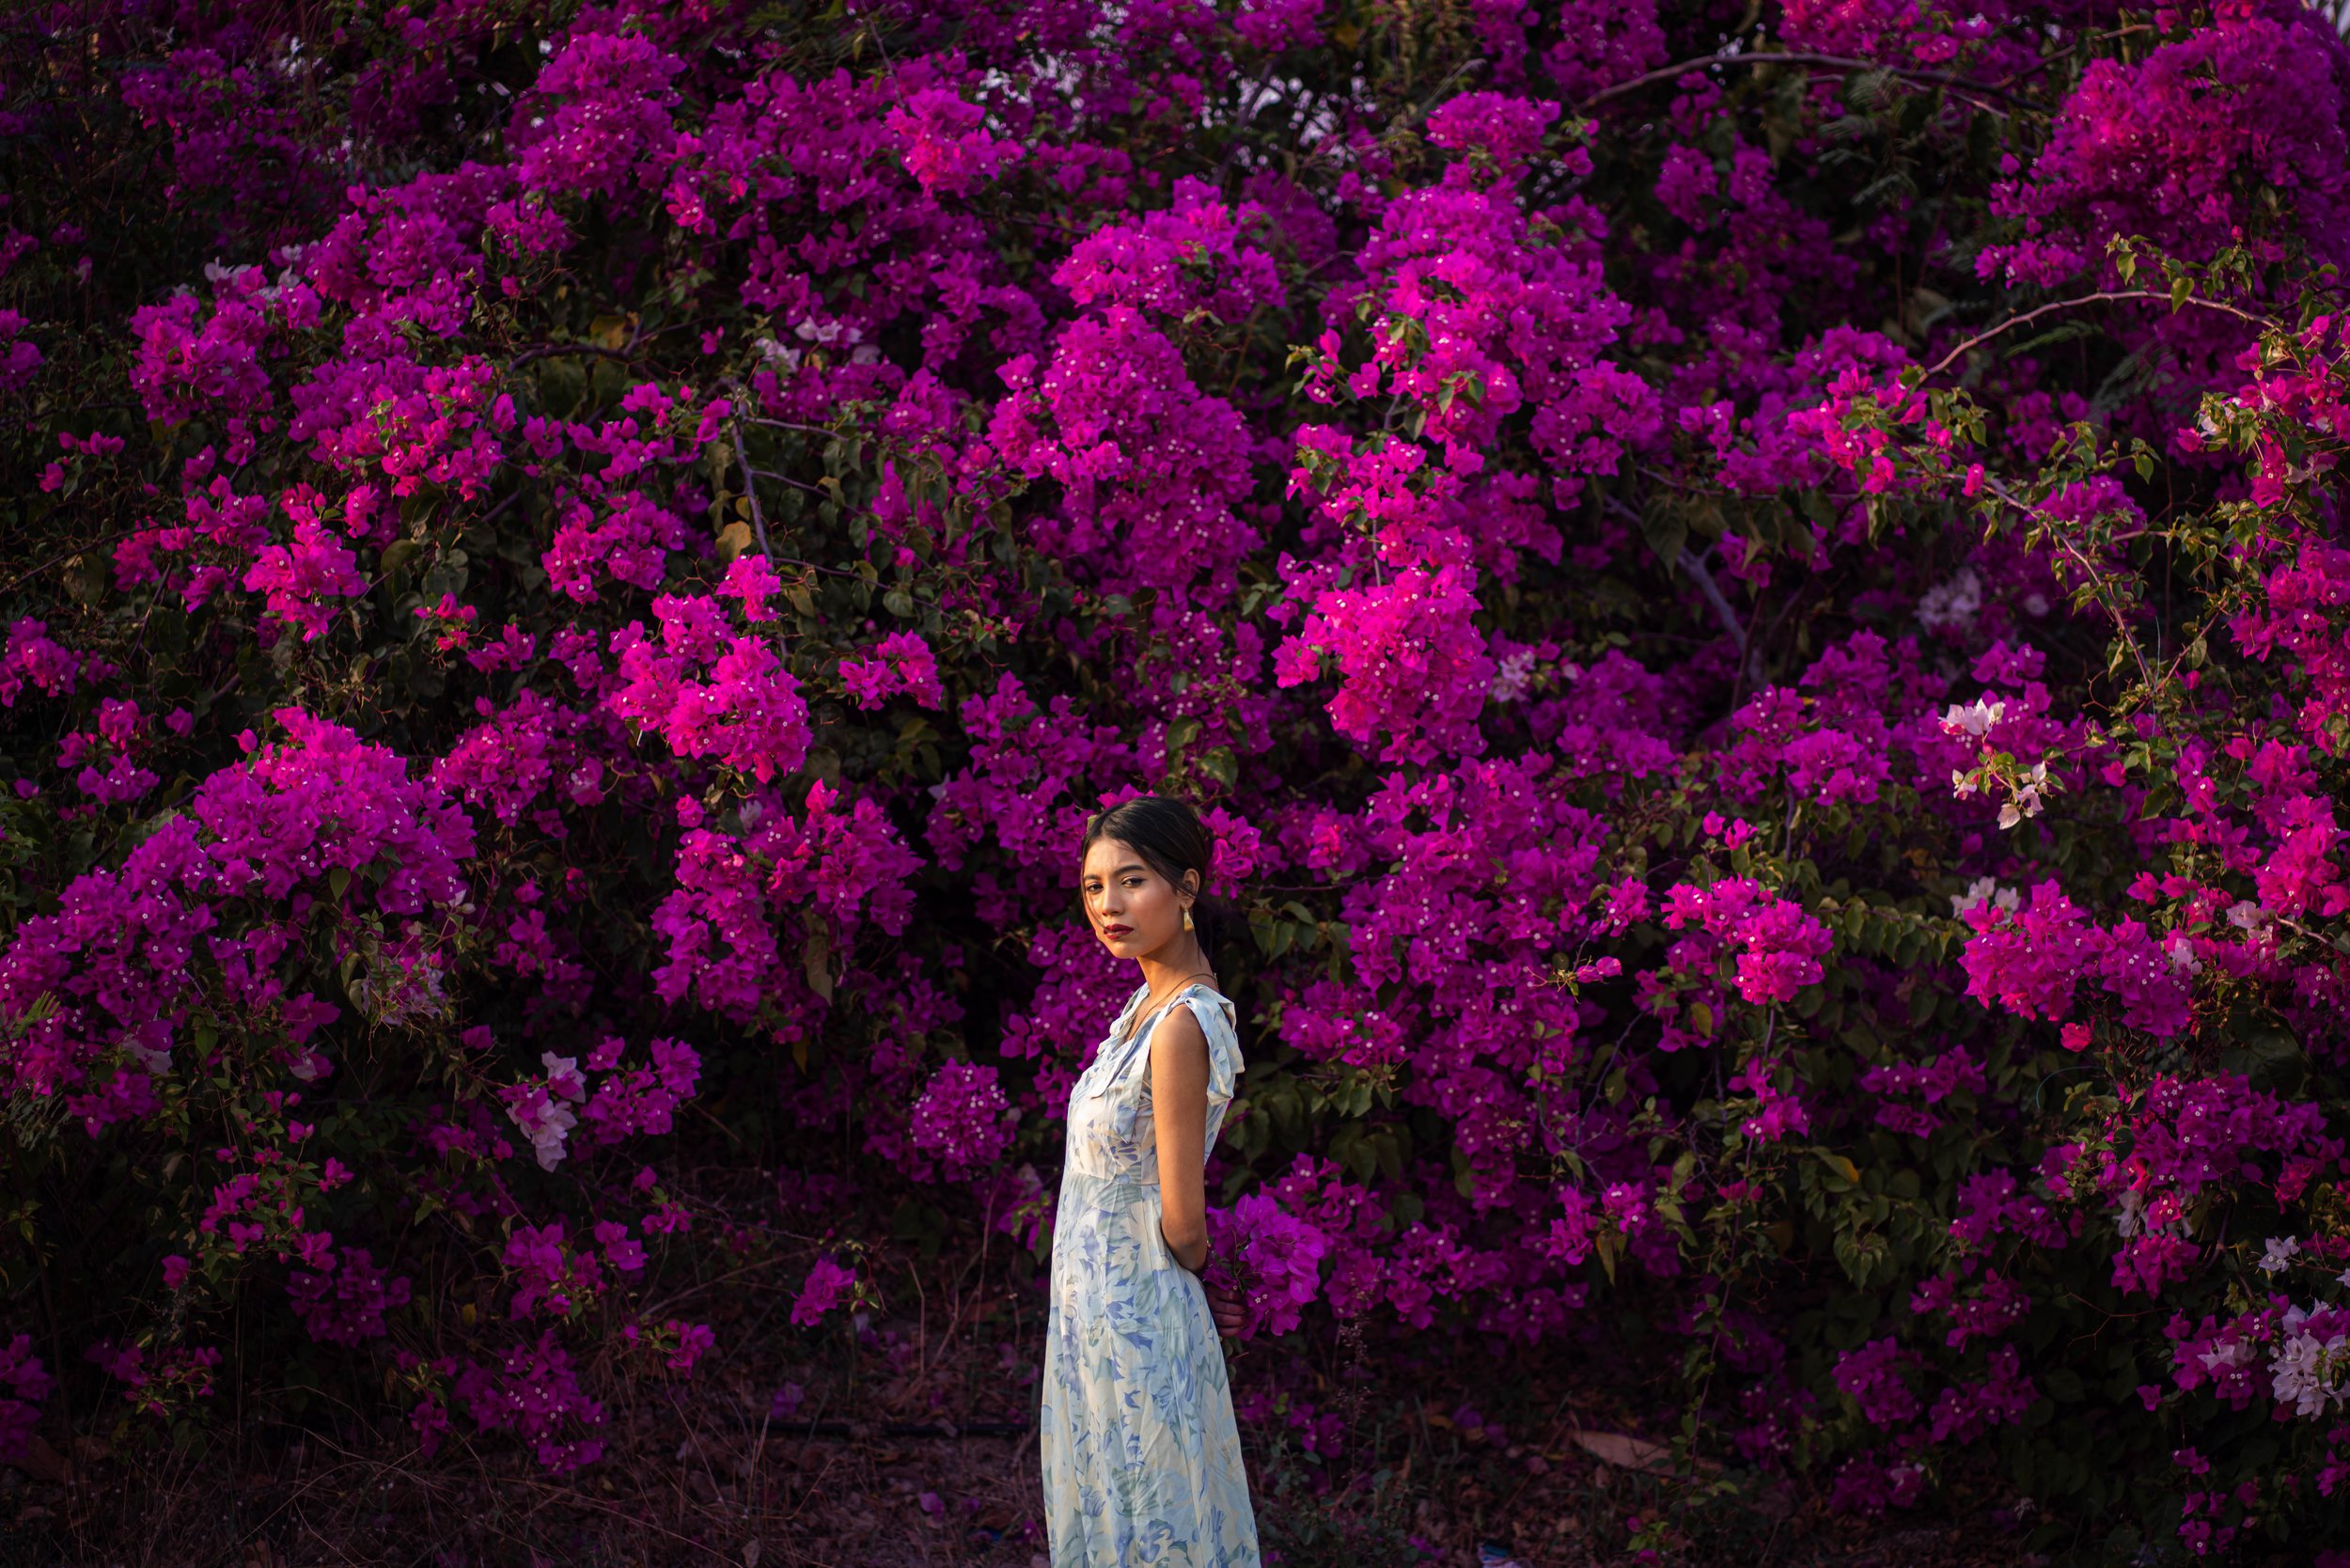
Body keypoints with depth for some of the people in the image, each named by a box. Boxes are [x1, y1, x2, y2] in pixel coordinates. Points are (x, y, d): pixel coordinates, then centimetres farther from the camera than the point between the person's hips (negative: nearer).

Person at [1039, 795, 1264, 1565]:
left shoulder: (1181, 1027, -26)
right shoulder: (1151, 1000, 3)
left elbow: (1182, 1224, -20)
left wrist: (1197, 1278, -2)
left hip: (1133, 1320, -9)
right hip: (1100, 1305, 9)